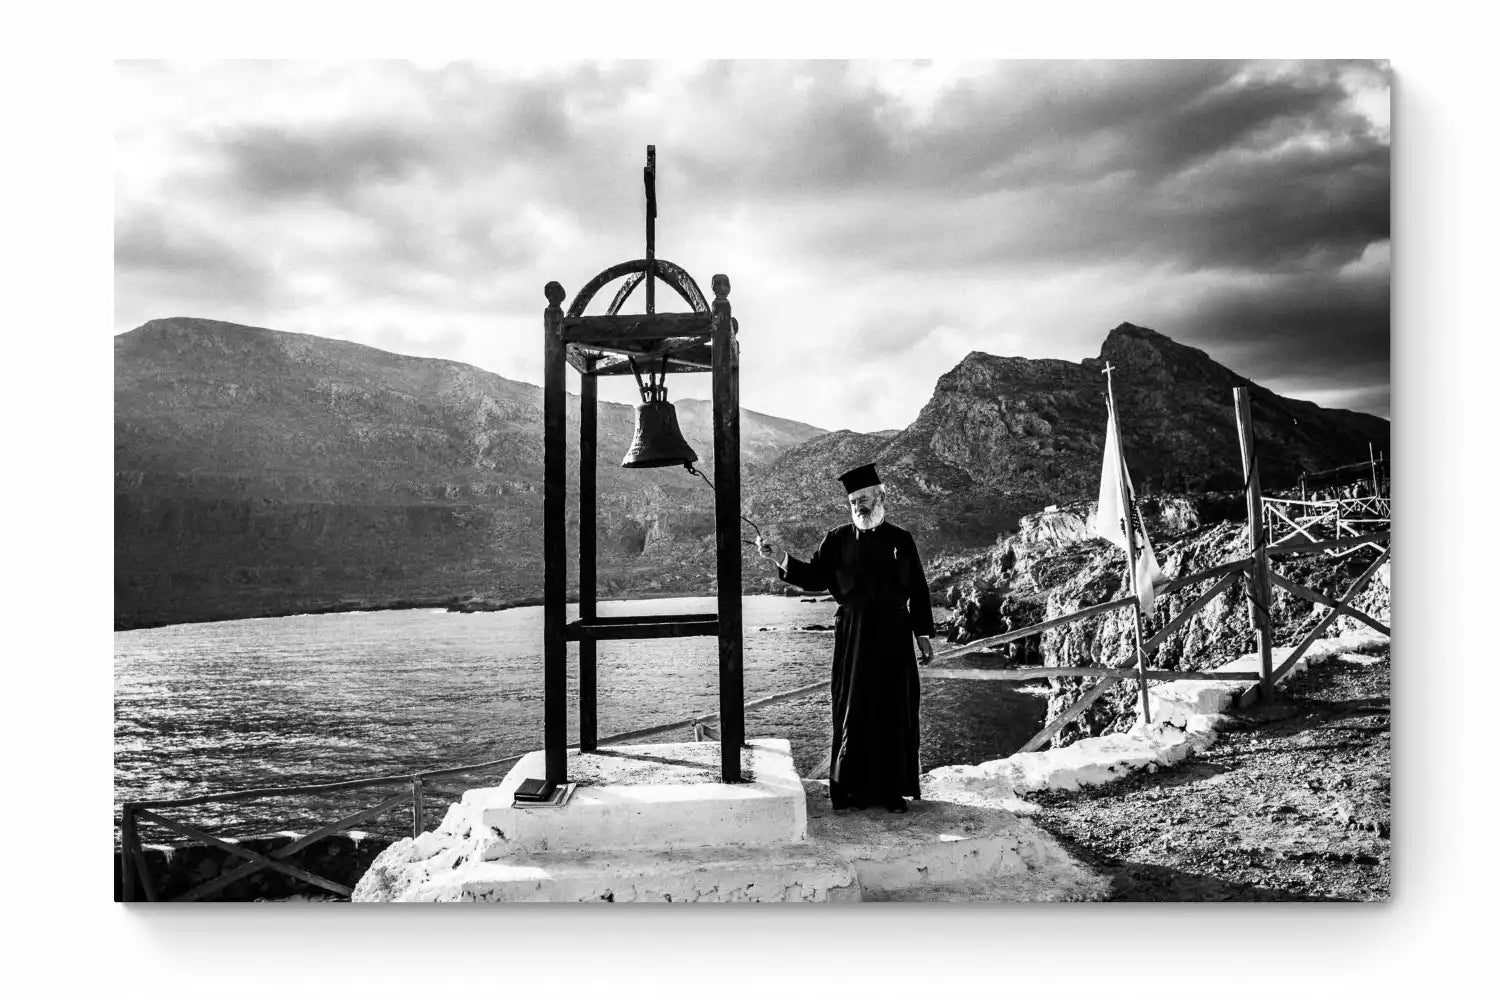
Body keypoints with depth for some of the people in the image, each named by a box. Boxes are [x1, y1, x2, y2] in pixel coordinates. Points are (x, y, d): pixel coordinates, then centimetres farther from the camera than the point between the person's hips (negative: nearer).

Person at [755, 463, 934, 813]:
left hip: (893, 634, 0)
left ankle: (892, 789, 14)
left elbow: (918, 591, 8)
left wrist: (923, 634, 5)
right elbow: (814, 576, 0)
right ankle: (850, 788, 12)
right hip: (853, 636, 0)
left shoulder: (901, 541, 5)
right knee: (853, 711, 3)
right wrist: (781, 558, -14)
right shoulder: (838, 540, 5)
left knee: (895, 713, 4)